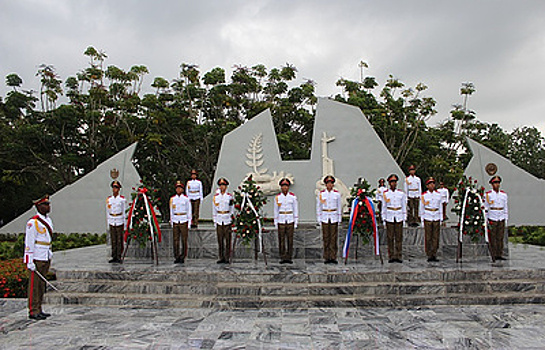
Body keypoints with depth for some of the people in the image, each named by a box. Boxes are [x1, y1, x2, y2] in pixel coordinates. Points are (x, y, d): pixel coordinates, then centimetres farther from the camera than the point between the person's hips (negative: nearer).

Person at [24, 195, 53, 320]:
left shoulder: (48, 220, 13)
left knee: (42, 285, 13)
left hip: (46, 257, 9)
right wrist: (30, 261, -18)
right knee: (34, 285, -2)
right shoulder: (33, 222, -13)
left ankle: (39, 309, 21)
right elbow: (29, 243, -15)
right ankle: (33, 312, 4)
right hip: (37, 258, -8)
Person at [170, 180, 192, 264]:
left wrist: (188, 224, -2)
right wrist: (171, 223, 8)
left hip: (184, 221, -2)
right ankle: (177, 257, 10)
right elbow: (171, 211, 12)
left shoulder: (186, 199, 0)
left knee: (184, 240, 1)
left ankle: (182, 257, 8)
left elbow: (189, 211, 2)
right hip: (175, 221, 2)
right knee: (175, 240, 2)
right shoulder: (172, 199, 7)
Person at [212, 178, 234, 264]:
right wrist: (215, 221, 5)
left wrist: (231, 219, -1)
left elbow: (232, 209, 5)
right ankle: (221, 258, 12)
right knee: (220, 239, 5)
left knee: (228, 239, 0)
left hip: (227, 220, -2)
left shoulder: (230, 196, 1)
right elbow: (214, 209, 9)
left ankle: (227, 258, 6)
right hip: (219, 220, 2)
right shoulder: (216, 196, 6)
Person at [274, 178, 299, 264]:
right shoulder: (277, 197, 0)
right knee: (281, 240, 1)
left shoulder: (293, 197, -1)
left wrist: (296, 222, -1)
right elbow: (276, 211, 5)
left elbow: (296, 210, 2)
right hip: (281, 221, 0)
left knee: (290, 239, 3)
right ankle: (283, 258, 9)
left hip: (290, 221, 0)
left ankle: (289, 258, 11)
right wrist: (276, 223, 3)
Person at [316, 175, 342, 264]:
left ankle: (333, 257, 6)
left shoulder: (337, 194, 2)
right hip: (325, 218, 0)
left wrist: (339, 219, 4)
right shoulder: (321, 194, 1)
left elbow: (339, 206, 7)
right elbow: (318, 206, 6)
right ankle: (326, 258, 9)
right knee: (326, 238, 2)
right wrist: (319, 219, 3)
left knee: (334, 237, 0)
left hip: (334, 218, 0)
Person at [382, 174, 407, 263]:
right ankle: (391, 256, 9)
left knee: (399, 237, 3)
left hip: (399, 218, 1)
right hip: (389, 218, -1)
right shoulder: (385, 193, 0)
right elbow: (384, 207, 4)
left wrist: (404, 218, 4)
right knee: (390, 237, 2)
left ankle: (398, 256, 10)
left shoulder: (401, 193, 4)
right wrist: (384, 219, 1)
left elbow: (404, 206, 8)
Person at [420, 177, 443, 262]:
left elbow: (441, 208, 10)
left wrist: (441, 220, 7)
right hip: (427, 219, -2)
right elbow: (421, 209, 3)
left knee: (436, 237, 4)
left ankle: (434, 255, 12)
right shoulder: (423, 195, -2)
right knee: (428, 238, 1)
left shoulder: (439, 195, 5)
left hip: (436, 219, 2)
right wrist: (422, 221, 1)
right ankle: (429, 255, 8)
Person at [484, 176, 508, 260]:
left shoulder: (504, 195, 8)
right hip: (492, 220, -4)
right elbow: (485, 208, -1)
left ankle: (500, 255, 12)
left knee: (500, 238, 6)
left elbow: (505, 208, 13)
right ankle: (493, 255, 6)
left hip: (501, 219, 4)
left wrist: (506, 220, 9)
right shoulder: (488, 195, -4)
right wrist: (486, 220, -4)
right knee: (492, 238, 0)